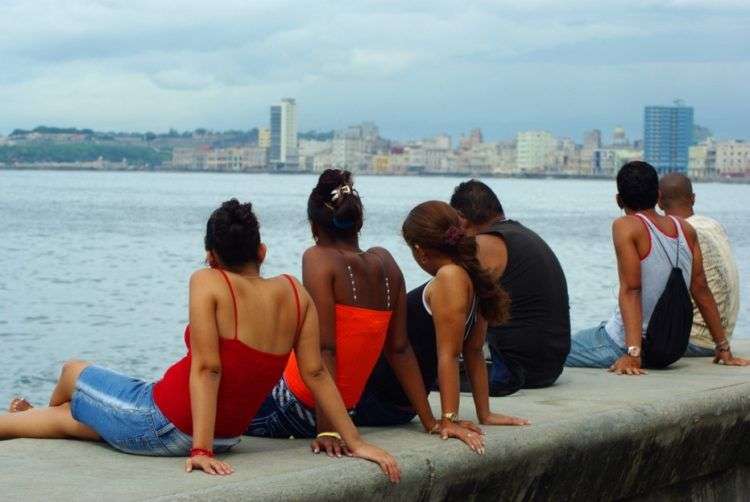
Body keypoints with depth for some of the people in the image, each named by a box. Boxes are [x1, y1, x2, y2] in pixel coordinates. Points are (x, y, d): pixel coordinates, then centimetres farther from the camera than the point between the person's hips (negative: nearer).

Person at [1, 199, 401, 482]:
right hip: (227, 436, 5)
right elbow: (315, 373, -5)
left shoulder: (208, 282, -18)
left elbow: (206, 367, -25)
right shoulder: (295, 293, -3)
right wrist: (354, 443, 0)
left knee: (73, 372, 28)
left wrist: (201, 450, -25)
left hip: (160, 425, -5)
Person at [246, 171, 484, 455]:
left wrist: (327, 430, -25)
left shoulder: (319, 259, -15)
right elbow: (400, 350, 4)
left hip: (294, 407, -7)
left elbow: (324, 349, -22)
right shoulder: (385, 263, 3)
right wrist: (431, 423, 9)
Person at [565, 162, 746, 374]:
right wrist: (723, 348, 11)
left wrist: (633, 353, -28)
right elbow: (701, 289, 5)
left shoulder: (626, 227, -15)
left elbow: (631, 290, -23)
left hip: (622, 345, -7)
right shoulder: (685, 229, 2)